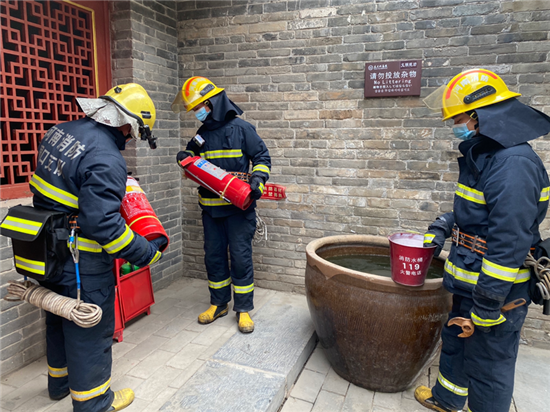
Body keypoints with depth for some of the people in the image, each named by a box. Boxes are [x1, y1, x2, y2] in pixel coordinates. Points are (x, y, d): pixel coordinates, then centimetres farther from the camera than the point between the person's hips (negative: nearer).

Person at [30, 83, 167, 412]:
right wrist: (148, 252, -21)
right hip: (81, 264, -9)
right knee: (90, 328, 10)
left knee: (59, 318, 26)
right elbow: (103, 225, -31)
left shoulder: (61, 131, 1)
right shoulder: (106, 160, -26)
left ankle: (60, 381, 49)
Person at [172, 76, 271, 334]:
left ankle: (243, 309, 13)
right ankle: (219, 304, 28)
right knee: (213, 256, 11)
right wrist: (185, 156, 5)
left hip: (238, 206, -5)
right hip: (211, 206, 6)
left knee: (240, 257, -1)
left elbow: (262, 157, -1)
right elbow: (192, 152, 28)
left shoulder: (241, 128, -4)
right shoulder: (203, 133, 12)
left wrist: (257, 178, -17)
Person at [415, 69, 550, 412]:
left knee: (488, 365, 8)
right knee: (456, 342, 27)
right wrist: (441, 228, 10)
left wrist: (487, 306, -23)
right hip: (470, 281, 10)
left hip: (495, 291, -10)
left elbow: (509, 243, -28)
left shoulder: (514, 164, -25)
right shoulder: (487, 155, 8)